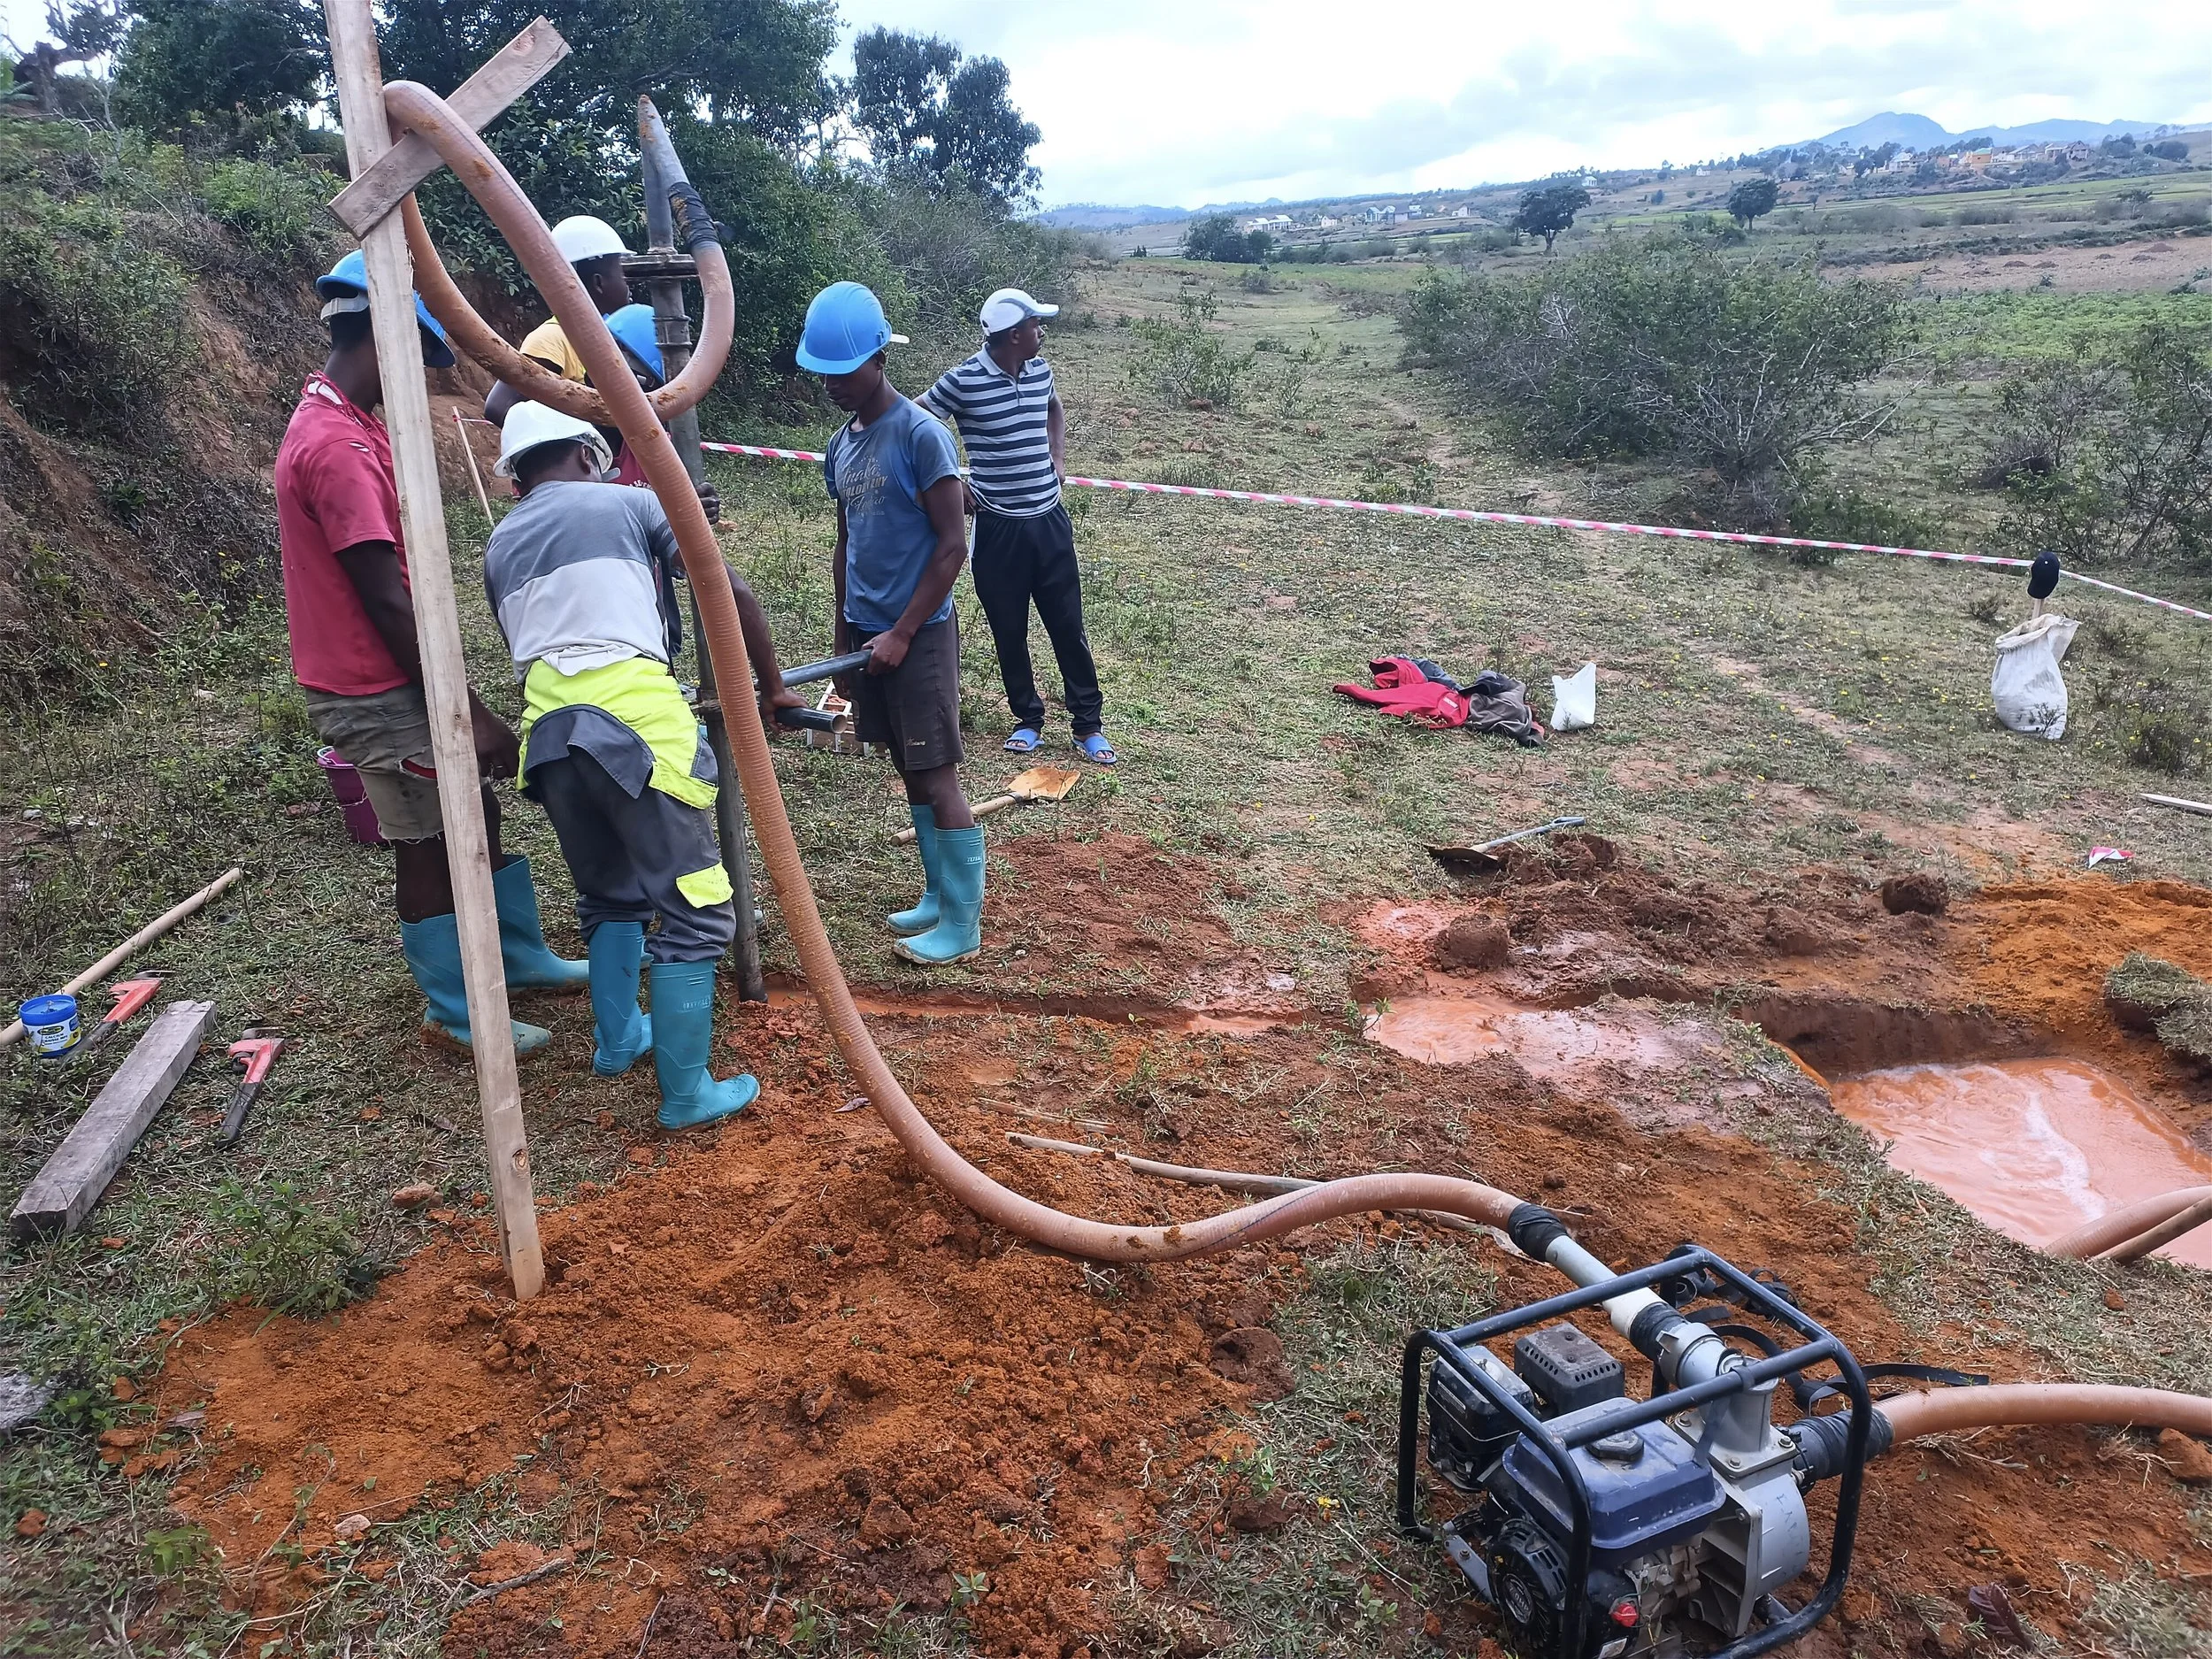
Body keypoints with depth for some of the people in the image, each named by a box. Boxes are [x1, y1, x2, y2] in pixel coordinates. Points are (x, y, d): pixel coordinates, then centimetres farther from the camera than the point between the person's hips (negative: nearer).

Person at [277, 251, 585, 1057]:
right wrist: (471, 712, -20)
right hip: (376, 693, -9)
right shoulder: (335, 446, -23)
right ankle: (456, 1010, 17)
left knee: (475, 811, 17)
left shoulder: (343, 423, 10)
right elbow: (386, 603, -24)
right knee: (429, 843, 2)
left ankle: (520, 957, 32)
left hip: (395, 680, 9)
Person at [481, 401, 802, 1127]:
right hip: (636, 721, -5)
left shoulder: (499, 545, 25)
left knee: (611, 895, 27)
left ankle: (615, 1039, 35)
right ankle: (687, 1094, 3)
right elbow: (733, 595, 7)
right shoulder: (629, 503, 13)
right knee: (694, 909, 1)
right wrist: (772, 687, 17)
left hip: (547, 733, 6)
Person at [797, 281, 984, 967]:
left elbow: (952, 545, -15)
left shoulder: (920, 434, -12)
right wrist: (844, 638, 17)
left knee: (936, 776, -4)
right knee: (909, 771, 13)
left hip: (919, 634, -8)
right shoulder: (839, 447, 11)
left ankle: (964, 923, 3)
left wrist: (901, 633, -15)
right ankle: (939, 895, 25)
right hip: (868, 632, 8)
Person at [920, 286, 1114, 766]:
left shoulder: (1040, 371, 3)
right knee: (1009, 630, 9)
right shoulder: (963, 381, -13)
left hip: (1049, 519, 4)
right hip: (999, 526, -4)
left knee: (1068, 625, 7)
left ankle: (1089, 724, 16)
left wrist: (1059, 459, 12)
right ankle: (1028, 720, 25)